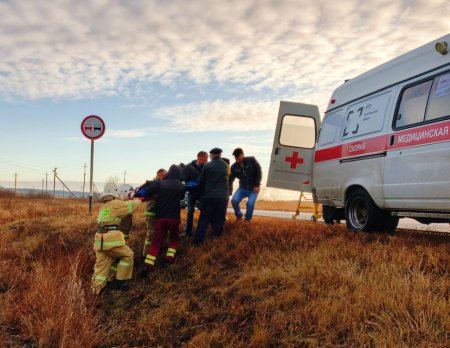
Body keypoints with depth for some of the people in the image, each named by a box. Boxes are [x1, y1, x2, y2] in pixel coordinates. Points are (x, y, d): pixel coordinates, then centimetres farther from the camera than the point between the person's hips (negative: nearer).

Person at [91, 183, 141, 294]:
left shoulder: (102, 207, 21)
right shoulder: (116, 204, -1)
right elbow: (134, 204, 5)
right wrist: (137, 200, 26)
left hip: (100, 239, 7)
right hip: (111, 238, -7)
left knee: (101, 264, 12)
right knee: (128, 255, 11)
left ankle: (96, 287, 3)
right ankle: (120, 281, 14)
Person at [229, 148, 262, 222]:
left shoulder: (251, 160, -11)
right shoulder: (234, 167, -6)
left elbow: (258, 171, -7)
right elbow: (230, 179, -7)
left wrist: (257, 185, -13)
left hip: (253, 189, -2)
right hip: (242, 188, 3)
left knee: (250, 204, -21)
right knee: (234, 200, -18)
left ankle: (248, 220, 6)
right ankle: (239, 216, 9)